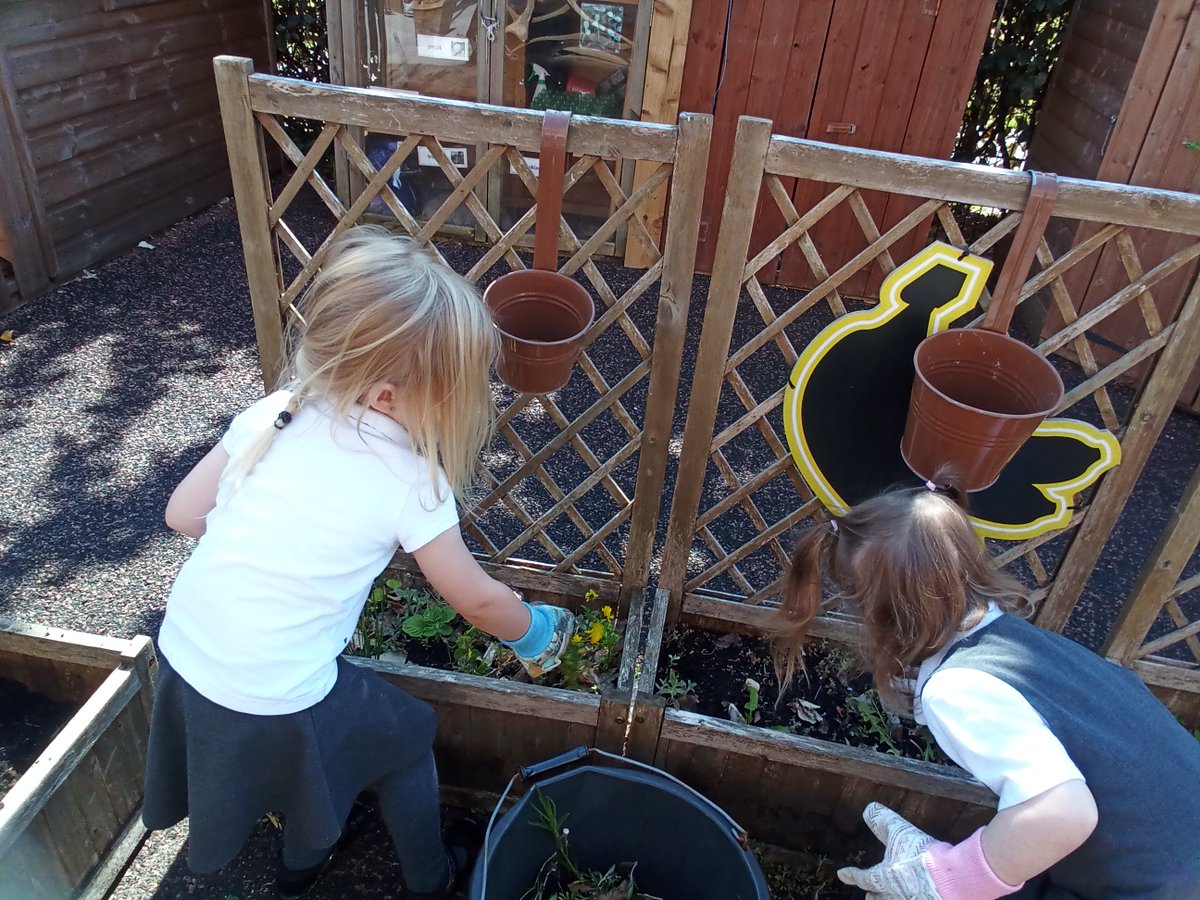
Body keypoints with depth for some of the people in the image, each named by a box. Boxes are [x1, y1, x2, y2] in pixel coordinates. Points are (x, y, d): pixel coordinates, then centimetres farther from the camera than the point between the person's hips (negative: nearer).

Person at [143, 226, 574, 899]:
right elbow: (477, 600, -5)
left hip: (181, 659, 6)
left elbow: (183, 513, 2)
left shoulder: (272, 414, -6)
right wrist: (536, 635, 14)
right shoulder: (411, 482, -17)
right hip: (276, 709, -5)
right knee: (408, 737, 21)